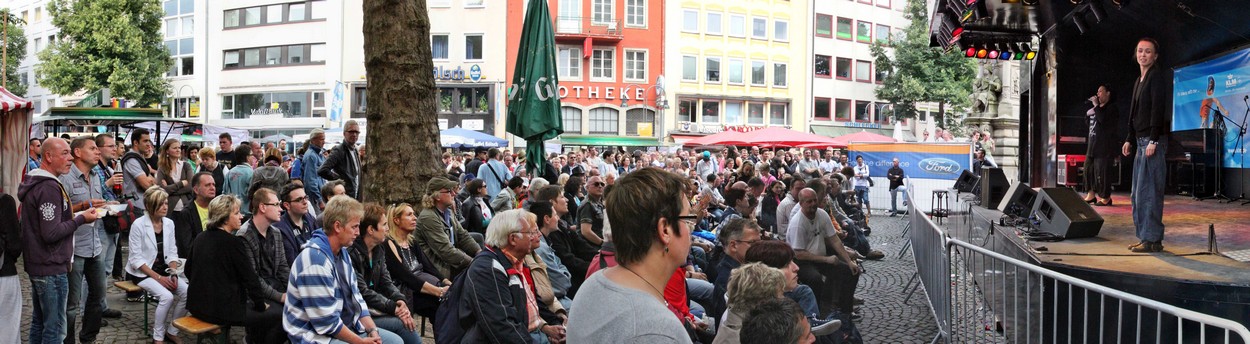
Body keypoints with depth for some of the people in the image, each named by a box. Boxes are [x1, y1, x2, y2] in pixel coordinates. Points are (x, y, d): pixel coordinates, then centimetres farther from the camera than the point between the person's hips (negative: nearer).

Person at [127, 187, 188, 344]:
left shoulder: (169, 223, 3)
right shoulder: (139, 225, -13)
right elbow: (136, 259, -14)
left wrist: (173, 273, -8)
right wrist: (158, 277, -20)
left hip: (164, 269, 5)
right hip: (142, 272, -5)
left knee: (186, 292, -20)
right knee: (166, 296, -29)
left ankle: (172, 331, -2)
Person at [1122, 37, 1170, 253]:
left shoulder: (1157, 77, -8)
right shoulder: (1139, 81, 20)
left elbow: (1158, 109, -16)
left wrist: (1153, 141, -21)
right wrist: (1130, 140, 19)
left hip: (1153, 140, -10)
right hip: (1141, 141, 10)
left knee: (1148, 191, -11)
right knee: (1138, 193, 11)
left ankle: (1152, 240, -9)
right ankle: (1145, 237, 16)